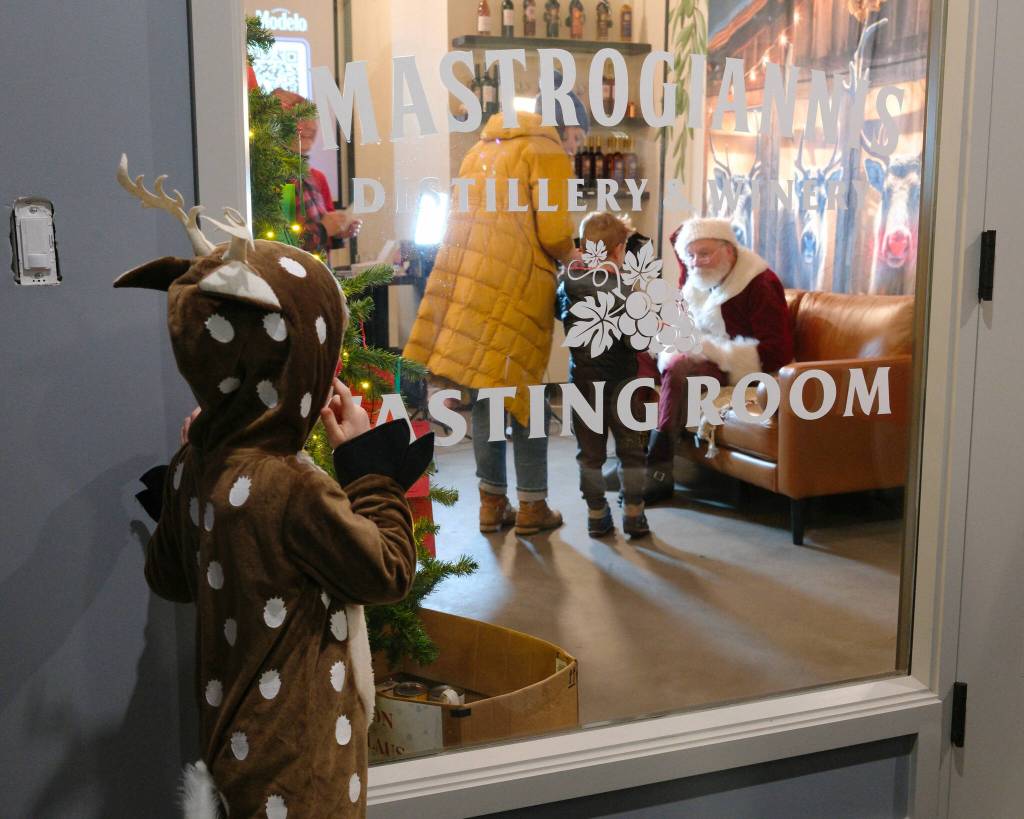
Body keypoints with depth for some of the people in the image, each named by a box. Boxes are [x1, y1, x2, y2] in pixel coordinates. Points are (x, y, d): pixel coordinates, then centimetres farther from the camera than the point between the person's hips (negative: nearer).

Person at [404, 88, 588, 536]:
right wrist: (568, 255, 12)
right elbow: (554, 235, -10)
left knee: (485, 396, 10)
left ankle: (492, 502, 15)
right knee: (526, 396, 3)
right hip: (515, 293, -6)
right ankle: (532, 506, 9)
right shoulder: (548, 154, -1)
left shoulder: (482, 149, 22)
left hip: (470, 287, 6)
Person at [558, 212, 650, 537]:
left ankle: (596, 515, 17)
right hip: (619, 379, -4)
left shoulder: (566, 285, 0)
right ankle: (633, 515, 14)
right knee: (630, 448, 10)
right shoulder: (621, 289, -15)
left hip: (582, 379, 4)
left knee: (590, 451, 12)